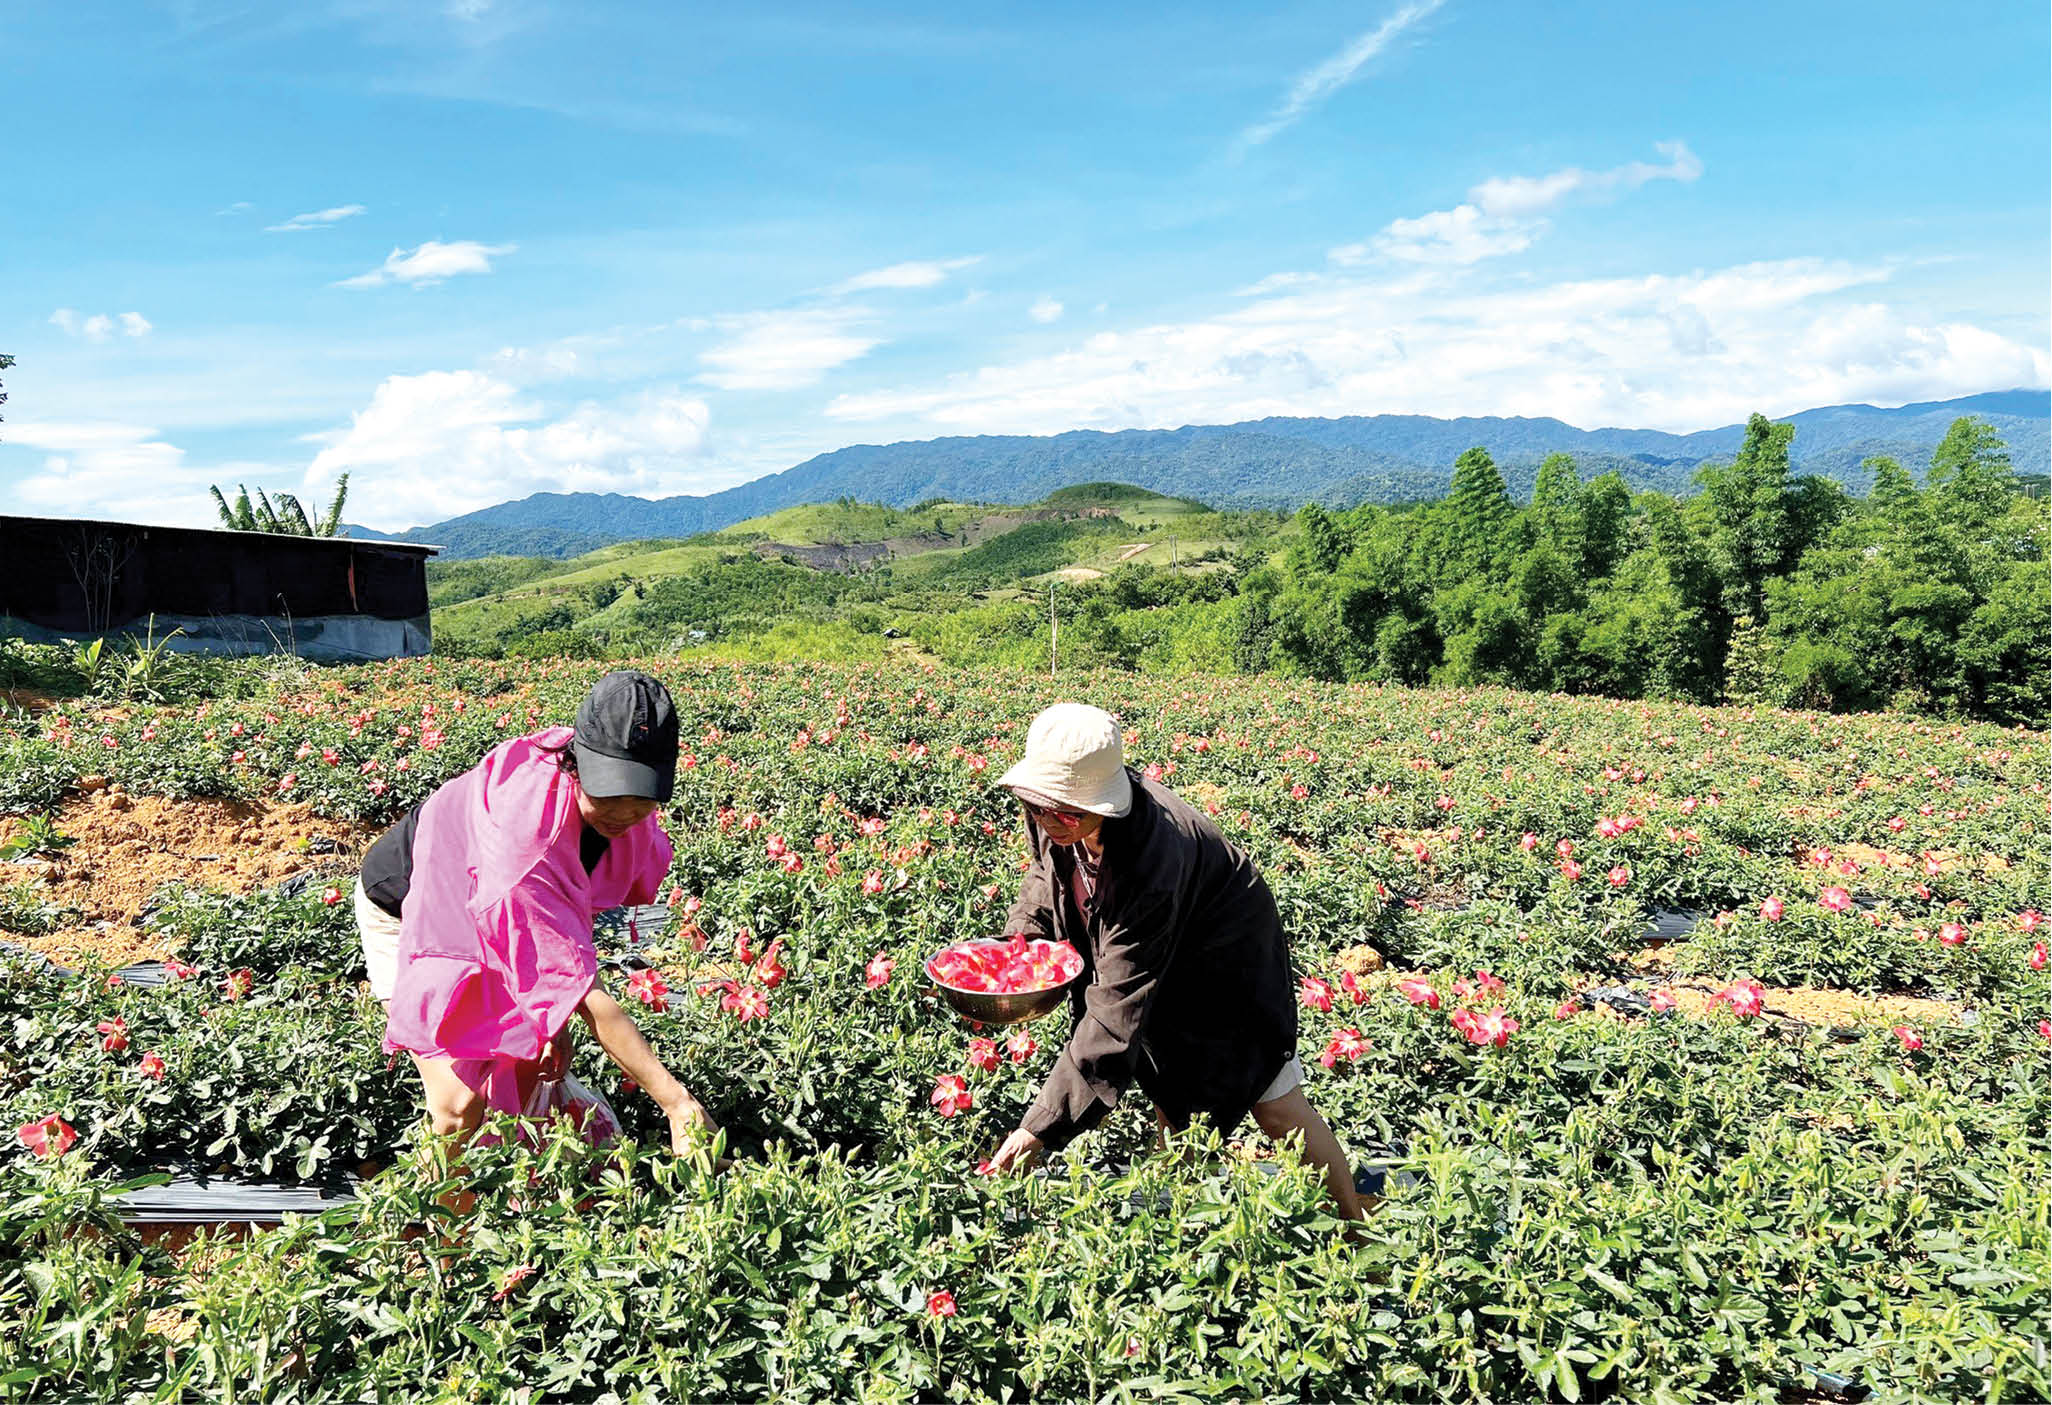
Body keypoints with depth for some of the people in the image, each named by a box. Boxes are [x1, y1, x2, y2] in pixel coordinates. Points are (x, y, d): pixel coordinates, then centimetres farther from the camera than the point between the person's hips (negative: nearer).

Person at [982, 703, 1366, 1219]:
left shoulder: (1151, 861, -44)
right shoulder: (1055, 818, -23)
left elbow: (1116, 1013, -43)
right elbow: (1048, 869, 5)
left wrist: (1040, 1128, -42)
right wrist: (1019, 936, -13)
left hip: (1224, 959, -6)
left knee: (1274, 1104, 0)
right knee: (1169, 1098, 14)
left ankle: (1358, 1230, 20)